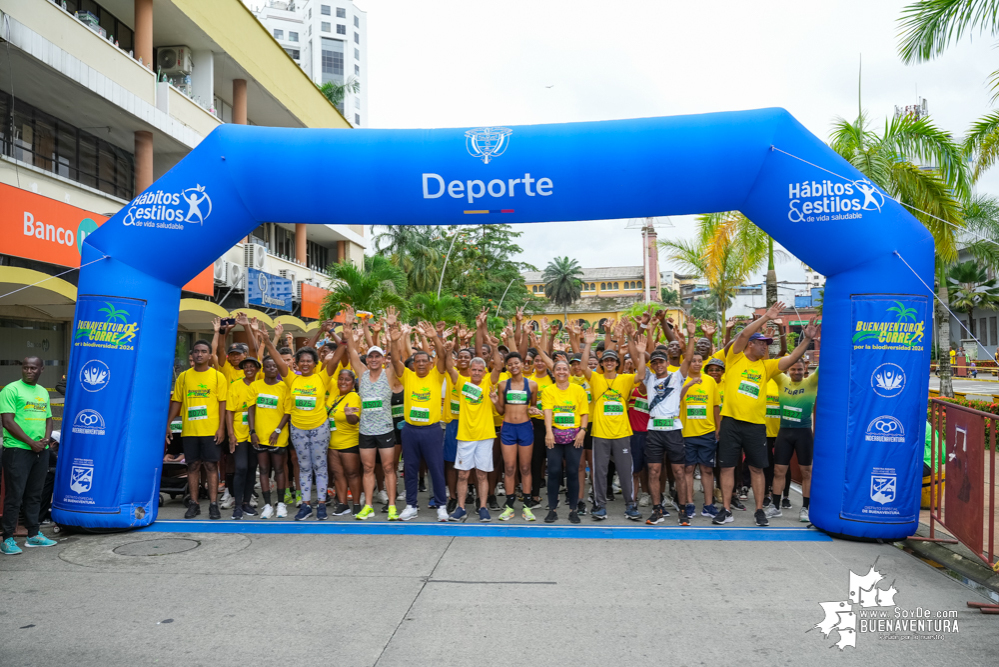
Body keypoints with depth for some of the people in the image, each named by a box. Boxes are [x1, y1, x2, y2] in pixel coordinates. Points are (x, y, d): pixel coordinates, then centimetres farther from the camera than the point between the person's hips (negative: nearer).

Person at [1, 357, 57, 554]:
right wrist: (31, 442, -13)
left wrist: (47, 439, 0)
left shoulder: (43, 392, 15)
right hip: (18, 449, -6)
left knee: (34, 495, 13)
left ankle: (33, 535, 22)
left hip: (41, 450, 6)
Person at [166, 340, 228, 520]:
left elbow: (223, 403, -1)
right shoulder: (183, 376, 9)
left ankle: (213, 504, 4)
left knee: (211, 465, -1)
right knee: (193, 465, 7)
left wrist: (221, 427, -9)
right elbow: (176, 401, 11)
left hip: (211, 430, -2)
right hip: (189, 430, 2)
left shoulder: (218, 376, 2)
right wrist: (168, 424, 3)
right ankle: (194, 504, 15)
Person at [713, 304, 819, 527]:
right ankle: (726, 511, 12)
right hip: (731, 422, -3)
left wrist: (807, 339, -6)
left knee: (757, 468, 9)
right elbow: (744, 334, -12)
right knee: (727, 467, 3)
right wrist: (765, 317, -13)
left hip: (756, 425, 3)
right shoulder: (735, 358, 1)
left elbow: (791, 359, 3)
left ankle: (759, 511, 19)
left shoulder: (766, 366, 11)